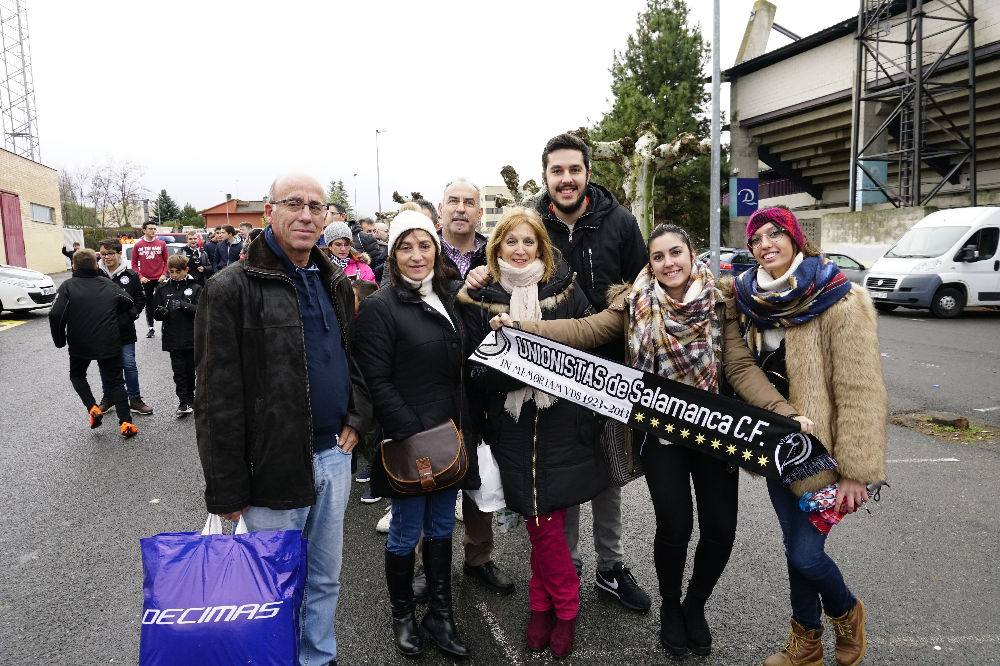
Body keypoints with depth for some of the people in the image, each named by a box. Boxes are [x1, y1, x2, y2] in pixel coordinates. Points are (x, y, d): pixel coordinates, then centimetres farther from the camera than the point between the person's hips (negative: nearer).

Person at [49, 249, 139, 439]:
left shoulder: (68, 286, -8)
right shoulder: (107, 284, 1)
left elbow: (55, 315, -17)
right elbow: (128, 302, 9)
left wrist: (60, 340, -3)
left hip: (79, 345, -1)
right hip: (110, 344, 1)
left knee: (77, 376, 25)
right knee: (115, 381, 10)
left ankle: (93, 409, 6)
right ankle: (126, 423, -1)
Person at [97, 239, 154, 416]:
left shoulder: (130, 275, -2)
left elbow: (141, 298, 7)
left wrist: (133, 313, -6)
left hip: (125, 330, -1)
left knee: (129, 365, 2)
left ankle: (135, 400, 13)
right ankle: (108, 397, 30)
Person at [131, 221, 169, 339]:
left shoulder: (161, 244, 3)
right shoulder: (138, 245, 4)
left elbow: (167, 261, 5)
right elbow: (134, 264, 7)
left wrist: (164, 274, -6)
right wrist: (140, 276, -4)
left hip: (159, 279, -1)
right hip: (145, 280, 1)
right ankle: (151, 328, 17)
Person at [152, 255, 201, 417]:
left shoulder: (195, 288, -1)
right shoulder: (163, 288, 7)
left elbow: (201, 310, -13)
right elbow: (155, 312, 8)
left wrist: (183, 305, -27)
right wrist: (161, 312, -15)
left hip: (192, 338, -1)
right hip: (173, 338, 1)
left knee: (191, 370, 10)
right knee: (179, 371, 1)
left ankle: (190, 399, 26)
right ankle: (183, 402, 6)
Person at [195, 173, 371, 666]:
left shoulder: (336, 285, 8)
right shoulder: (231, 289, -11)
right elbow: (217, 399, -13)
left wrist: (356, 416, 2)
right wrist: (227, 490, -12)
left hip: (334, 456, 6)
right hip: (273, 464, -5)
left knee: (326, 578, 20)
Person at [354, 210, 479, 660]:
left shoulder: (448, 298, 9)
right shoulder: (380, 306, -11)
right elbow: (377, 381, -15)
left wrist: (465, 429, 9)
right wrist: (413, 434, -18)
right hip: (408, 441, -6)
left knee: (441, 528, 16)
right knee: (406, 533, 9)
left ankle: (440, 614, 32)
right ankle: (402, 616, 31)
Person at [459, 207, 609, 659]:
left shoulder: (567, 291, 3)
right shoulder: (480, 300, 1)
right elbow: (476, 372, -4)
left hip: (562, 423, 0)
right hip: (513, 428, 0)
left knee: (544, 523, 5)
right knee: (542, 522, 8)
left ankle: (543, 604, 29)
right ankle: (564, 609, 30)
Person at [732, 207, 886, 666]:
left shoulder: (841, 303, -17)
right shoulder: (753, 301, 1)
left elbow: (861, 393, -18)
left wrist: (855, 471, -18)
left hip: (820, 451, -5)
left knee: (805, 553, -2)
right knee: (794, 544, 16)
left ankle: (847, 612, 32)